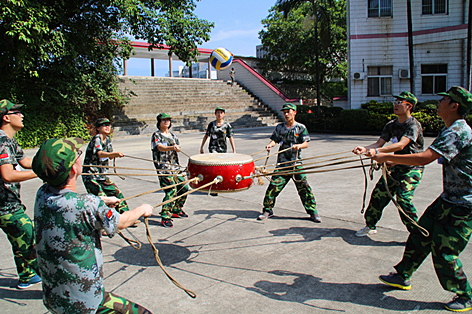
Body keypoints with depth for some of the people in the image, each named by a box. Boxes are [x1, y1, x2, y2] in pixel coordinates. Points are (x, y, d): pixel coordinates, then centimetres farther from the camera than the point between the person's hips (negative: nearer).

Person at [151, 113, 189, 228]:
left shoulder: (172, 135, 18)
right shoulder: (156, 135, -2)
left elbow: (178, 147, 14)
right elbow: (160, 147, -20)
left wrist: (176, 148, -10)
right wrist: (171, 147, -38)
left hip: (175, 166, 7)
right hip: (163, 167, -7)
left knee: (184, 188, 7)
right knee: (171, 190, -17)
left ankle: (177, 210, 26)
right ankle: (165, 217, -10)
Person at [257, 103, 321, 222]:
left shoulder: (301, 127, 2)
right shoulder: (279, 127, 10)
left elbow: (306, 144, -4)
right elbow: (275, 139, 4)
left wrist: (299, 145, -25)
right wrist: (270, 145, -19)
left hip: (296, 163, -2)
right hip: (282, 163, 2)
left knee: (304, 187, -5)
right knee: (274, 185, -4)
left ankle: (312, 211, 8)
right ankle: (268, 210, 12)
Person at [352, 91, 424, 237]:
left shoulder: (413, 125, -18)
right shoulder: (391, 125, 5)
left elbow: (401, 145, -34)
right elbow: (379, 142, -3)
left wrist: (377, 151, -47)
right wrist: (365, 149, -25)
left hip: (413, 169, -7)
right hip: (396, 166, 7)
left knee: (403, 198, -21)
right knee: (379, 193, 4)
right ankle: (370, 226, 20)